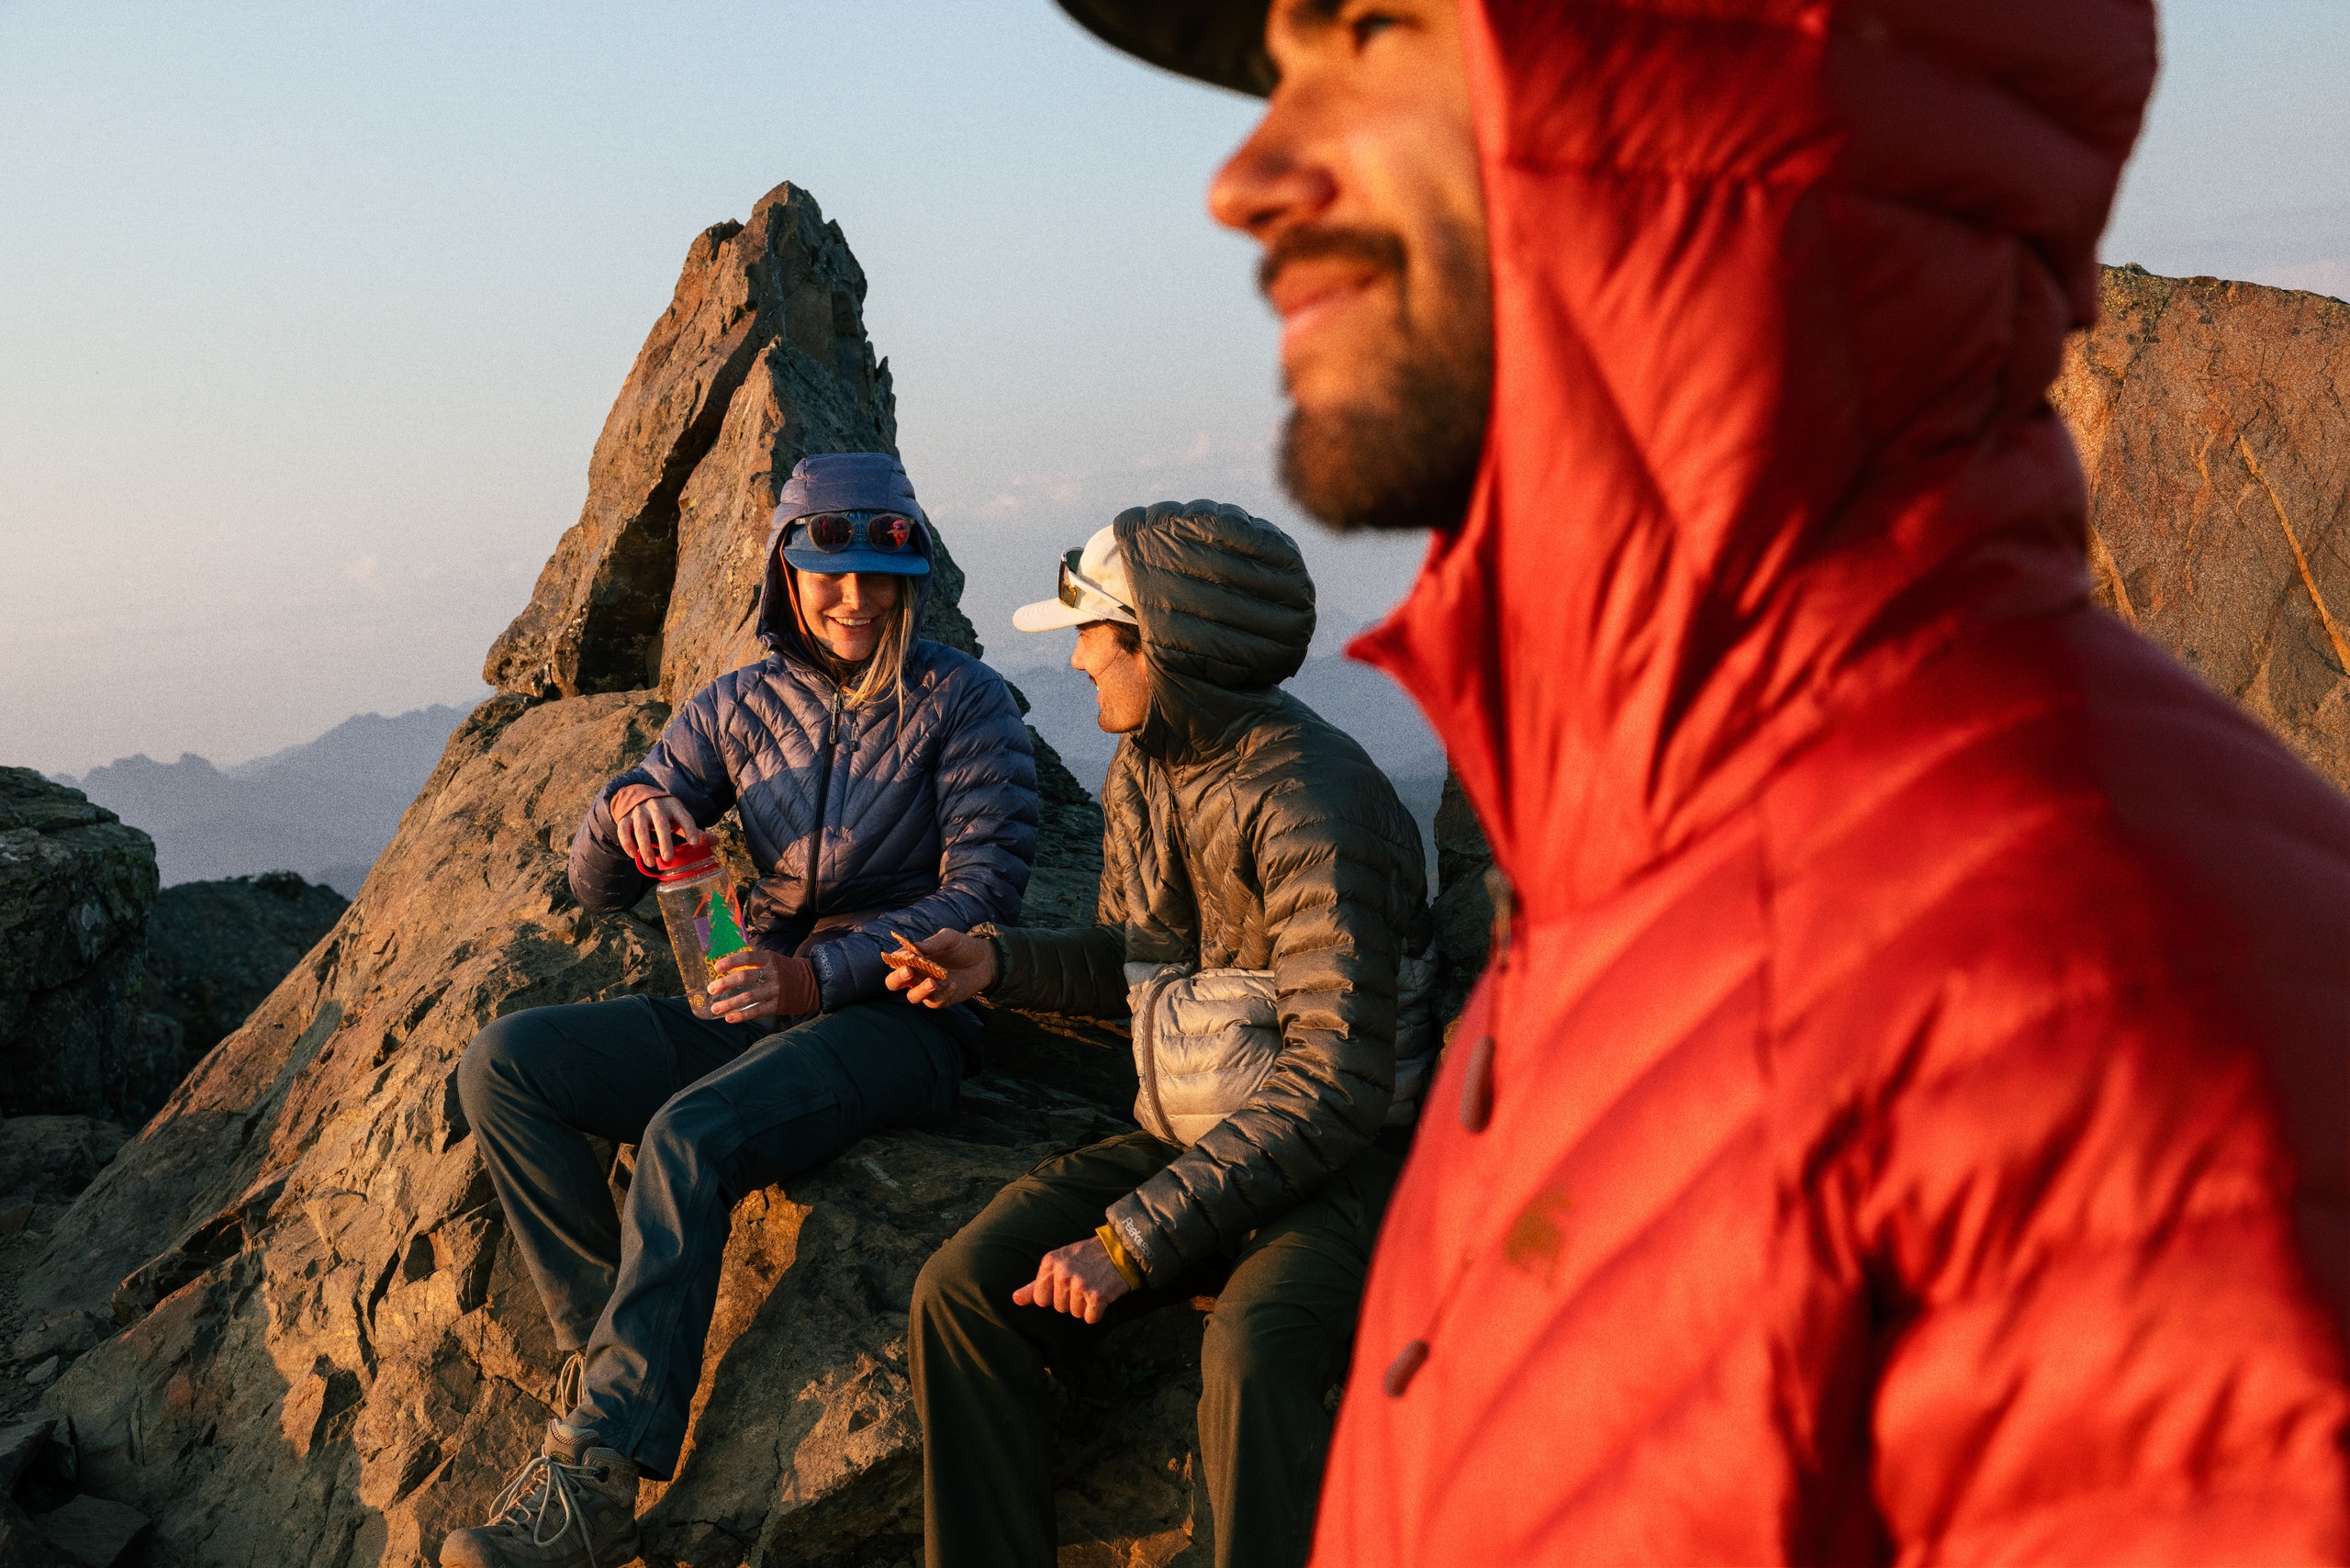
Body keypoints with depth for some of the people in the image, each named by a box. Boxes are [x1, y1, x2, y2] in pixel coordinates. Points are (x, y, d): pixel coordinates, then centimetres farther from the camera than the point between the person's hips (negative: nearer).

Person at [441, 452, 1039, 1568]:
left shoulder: (962, 703, -3)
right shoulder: (740, 706, 9)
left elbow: (984, 898, -12)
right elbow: (594, 884, 10)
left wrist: (819, 976, -25)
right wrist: (628, 806, -16)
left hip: (894, 1020, -6)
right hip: (752, 1008, 6)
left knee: (687, 1138, -32)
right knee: (503, 1064, -13)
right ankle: (612, 1347, -15)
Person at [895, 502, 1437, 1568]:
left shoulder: (1309, 802, -21)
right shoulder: (1142, 768, 7)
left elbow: (1337, 1085, -25)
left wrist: (1134, 1239, -26)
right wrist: (999, 962, 1)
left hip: (1335, 1164, -7)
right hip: (1184, 1139, 7)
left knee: (1251, 1354, -36)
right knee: (963, 1290, -13)